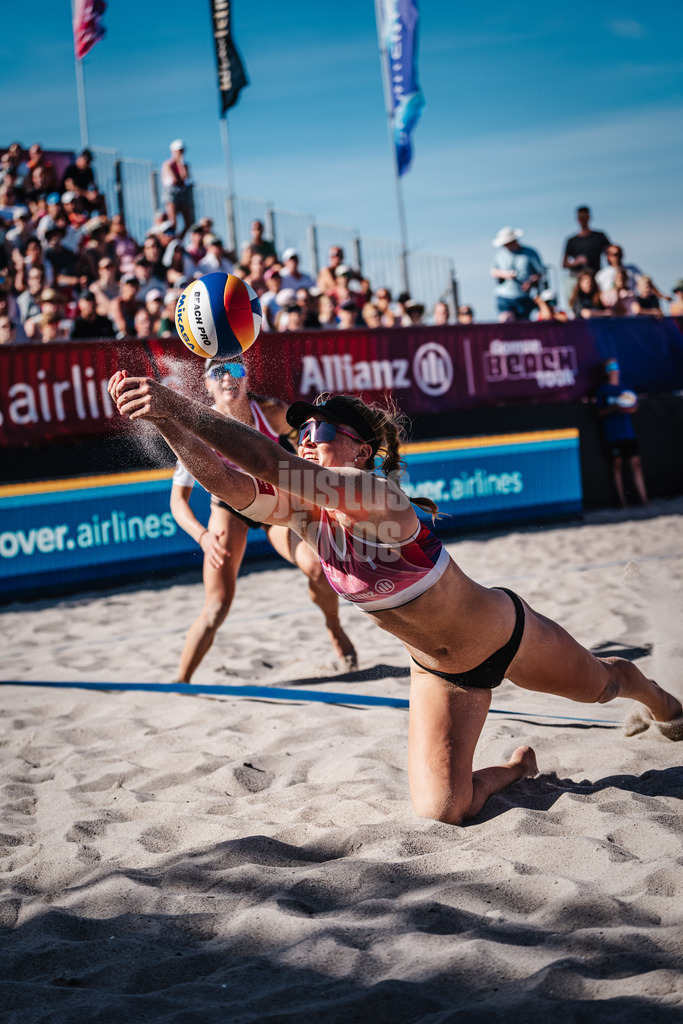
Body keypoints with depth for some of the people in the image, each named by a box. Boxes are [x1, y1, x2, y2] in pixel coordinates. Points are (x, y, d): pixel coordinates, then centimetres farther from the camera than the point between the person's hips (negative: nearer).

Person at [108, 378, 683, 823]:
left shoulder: (379, 498, -35)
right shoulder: (302, 510, -15)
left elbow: (274, 466, -48)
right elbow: (229, 483, -31)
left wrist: (184, 409, -54)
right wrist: (167, 422, -44)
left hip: (506, 634, -4)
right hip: (439, 673, 5)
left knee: (602, 684, 25)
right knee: (440, 811, -8)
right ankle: (518, 769, 25)